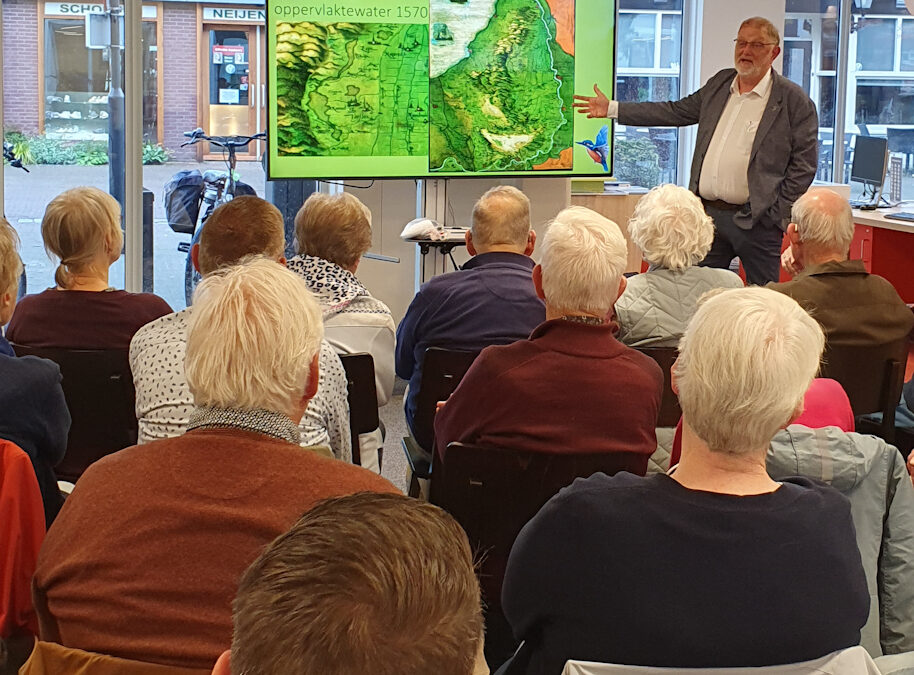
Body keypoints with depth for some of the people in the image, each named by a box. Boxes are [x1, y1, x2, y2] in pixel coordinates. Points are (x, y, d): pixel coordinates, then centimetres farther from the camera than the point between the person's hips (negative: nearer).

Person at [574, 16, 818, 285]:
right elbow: (675, 111, 20)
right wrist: (612, 109, 19)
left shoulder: (794, 100, -4)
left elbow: (804, 163, -5)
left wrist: (778, 212, -11)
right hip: (708, 213, 5)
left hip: (756, 222, -5)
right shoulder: (719, 84, 14)